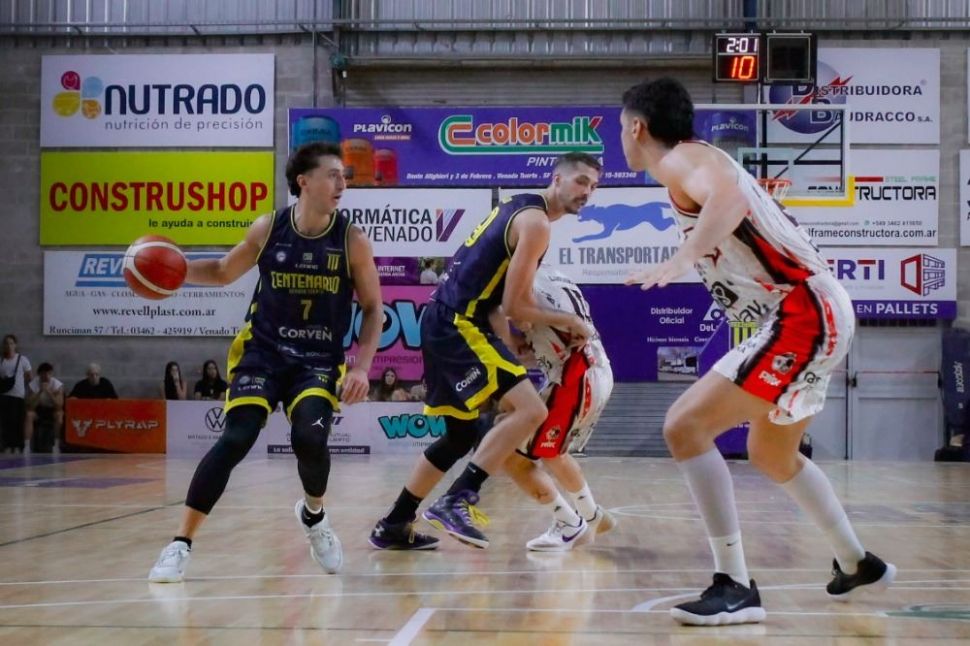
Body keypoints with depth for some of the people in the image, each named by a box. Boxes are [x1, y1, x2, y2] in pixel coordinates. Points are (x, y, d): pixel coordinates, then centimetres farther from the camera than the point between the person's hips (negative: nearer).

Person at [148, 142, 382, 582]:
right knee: (235, 440, -15)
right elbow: (224, 272, 12)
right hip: (262, 351, 1)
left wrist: (361, 367, -11)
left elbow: (373, 309, 1)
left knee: (309, 437, -23)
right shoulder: (268, 229, -5)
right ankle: (180, 544, -4)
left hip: (320, 361, 0)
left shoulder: (352, 241, -8)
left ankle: (314, 516, 12)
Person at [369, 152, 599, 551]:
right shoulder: (536, 222, -10)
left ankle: (393, 526, 26)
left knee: (462, 435, 19)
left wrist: (504, 348, 18)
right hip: (459, 325, -10)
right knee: (531, 410, -19)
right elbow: (516, 306, -14)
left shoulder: (518, 206, 20)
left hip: (442, 323, 10)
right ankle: (457, 500, -20)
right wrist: (569, 322, 1)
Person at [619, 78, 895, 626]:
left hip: (802, 316, -10)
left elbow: (728, 196, -34)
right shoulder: (700, 160, 18)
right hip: (814, 313, 10)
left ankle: (736, 587, -14)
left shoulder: (679, 159, -11)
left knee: (685, 426, -15)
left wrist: (683, 258, -46)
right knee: (773, 455, 27)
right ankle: (858, 565, 42)